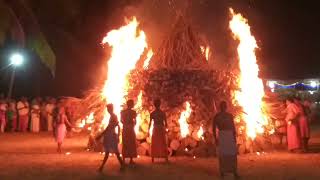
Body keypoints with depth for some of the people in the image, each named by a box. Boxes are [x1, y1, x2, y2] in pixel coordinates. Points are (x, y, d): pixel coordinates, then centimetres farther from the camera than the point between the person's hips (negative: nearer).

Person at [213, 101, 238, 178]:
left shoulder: (230, 115, 11)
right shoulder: (217, 116, 3)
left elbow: (233, 127, 11)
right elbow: (214, 128, 2)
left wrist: (235, 137, 3)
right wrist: (215, 138, -6)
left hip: (230, 135, 2)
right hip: (221, 136, -2)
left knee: (233, 153, -3)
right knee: (222, 154, -1)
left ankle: (234, 171, 1)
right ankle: (222, 171, 7)